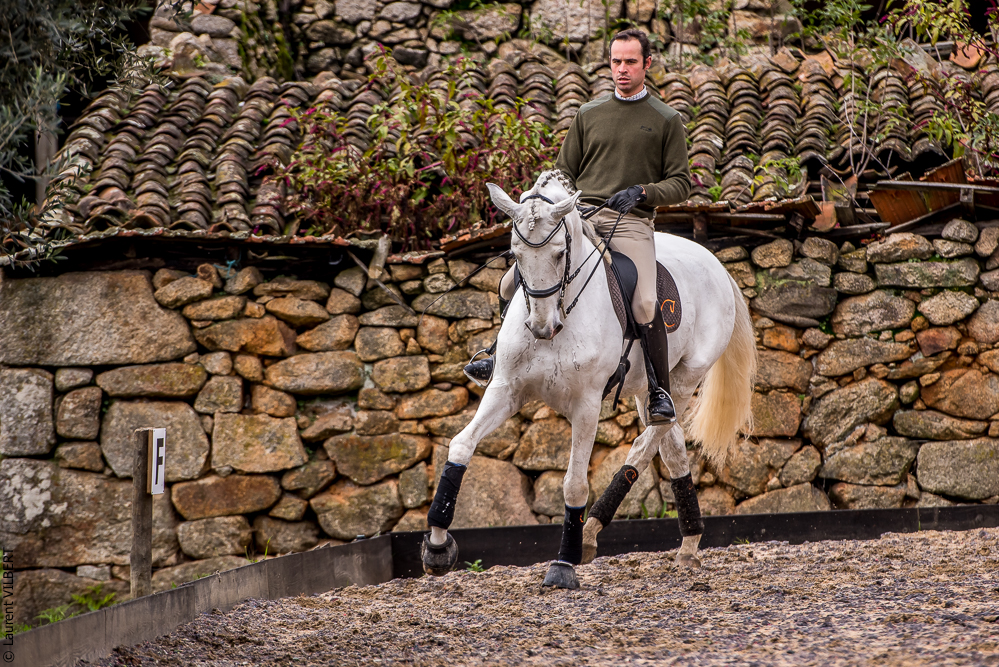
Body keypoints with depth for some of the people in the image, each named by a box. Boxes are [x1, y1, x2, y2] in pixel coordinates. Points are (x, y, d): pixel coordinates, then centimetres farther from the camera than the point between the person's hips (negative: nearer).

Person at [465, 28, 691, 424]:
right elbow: (564, 172, 21)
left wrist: (642, 191, -12)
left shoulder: (666, 120, 9)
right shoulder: (589, 115, 17)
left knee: (644, 304, -27)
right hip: (579, 216, 4)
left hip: (631, 222, -4)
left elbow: (680, 184, 6)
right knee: (513, 284, -5)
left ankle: (659, 392, -13)